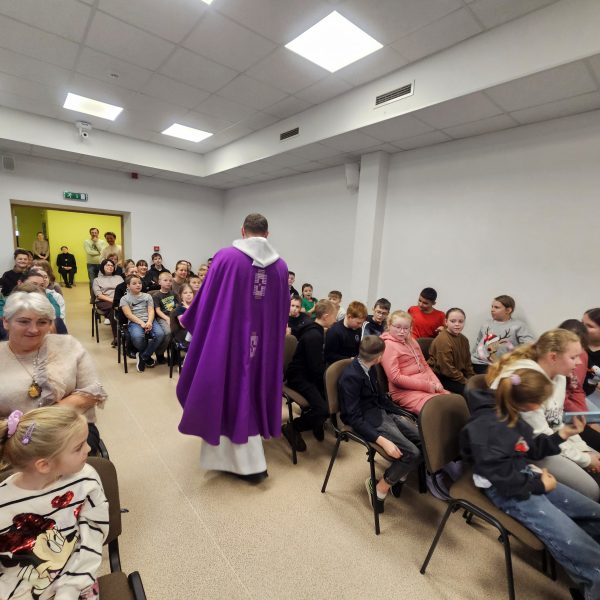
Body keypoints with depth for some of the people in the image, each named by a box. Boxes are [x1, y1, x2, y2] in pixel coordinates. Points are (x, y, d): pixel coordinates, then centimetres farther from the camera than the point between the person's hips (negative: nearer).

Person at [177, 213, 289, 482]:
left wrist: (188, 318, 13)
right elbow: (283, 311, 7)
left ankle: (252, 463, 18)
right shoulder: (280, 265, 0)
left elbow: (206, 298, -6)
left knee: (230, 393, 11)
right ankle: (243, 455, 41)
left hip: (229, 337, -4)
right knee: (251, 393, 21)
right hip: (264, 342, 5)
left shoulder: (226, 256, -11)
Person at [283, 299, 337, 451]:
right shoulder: (314, 336, -23)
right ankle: (292, 428, -3)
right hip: (299, 376, -10)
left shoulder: (315, 330, 8)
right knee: (324, 409, -24)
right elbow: (316, 367, -22)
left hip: (308, 372, 10)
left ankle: (316, 422, 15)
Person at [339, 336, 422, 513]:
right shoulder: (351, 376, -23)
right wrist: (382, 441, -30)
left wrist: (401, 416, 6)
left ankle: (400, 478, 18)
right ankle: (380, 487, 3)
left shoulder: (369, 368, 3)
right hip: (369, 420, -9)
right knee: (412, 452, -18)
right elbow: (354, 418, -24)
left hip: (382, 412, 9)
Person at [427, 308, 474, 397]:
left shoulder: (463, 339, 9)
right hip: (440, 377, -9)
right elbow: (446, 369, -21)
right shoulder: (443, 340, -20)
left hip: (458, 375, 9)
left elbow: (467, 363, 15)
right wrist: (465, 381, -15)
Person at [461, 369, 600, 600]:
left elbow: (531, 451, 16)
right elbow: (503, 479, -25)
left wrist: (562, 434, 10)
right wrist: (540, 485, -13)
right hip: (508, 491, -10)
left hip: (528, 478, 10)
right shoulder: (487, 427, -27)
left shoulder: (510, 414, 3)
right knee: (579, 546, -19)